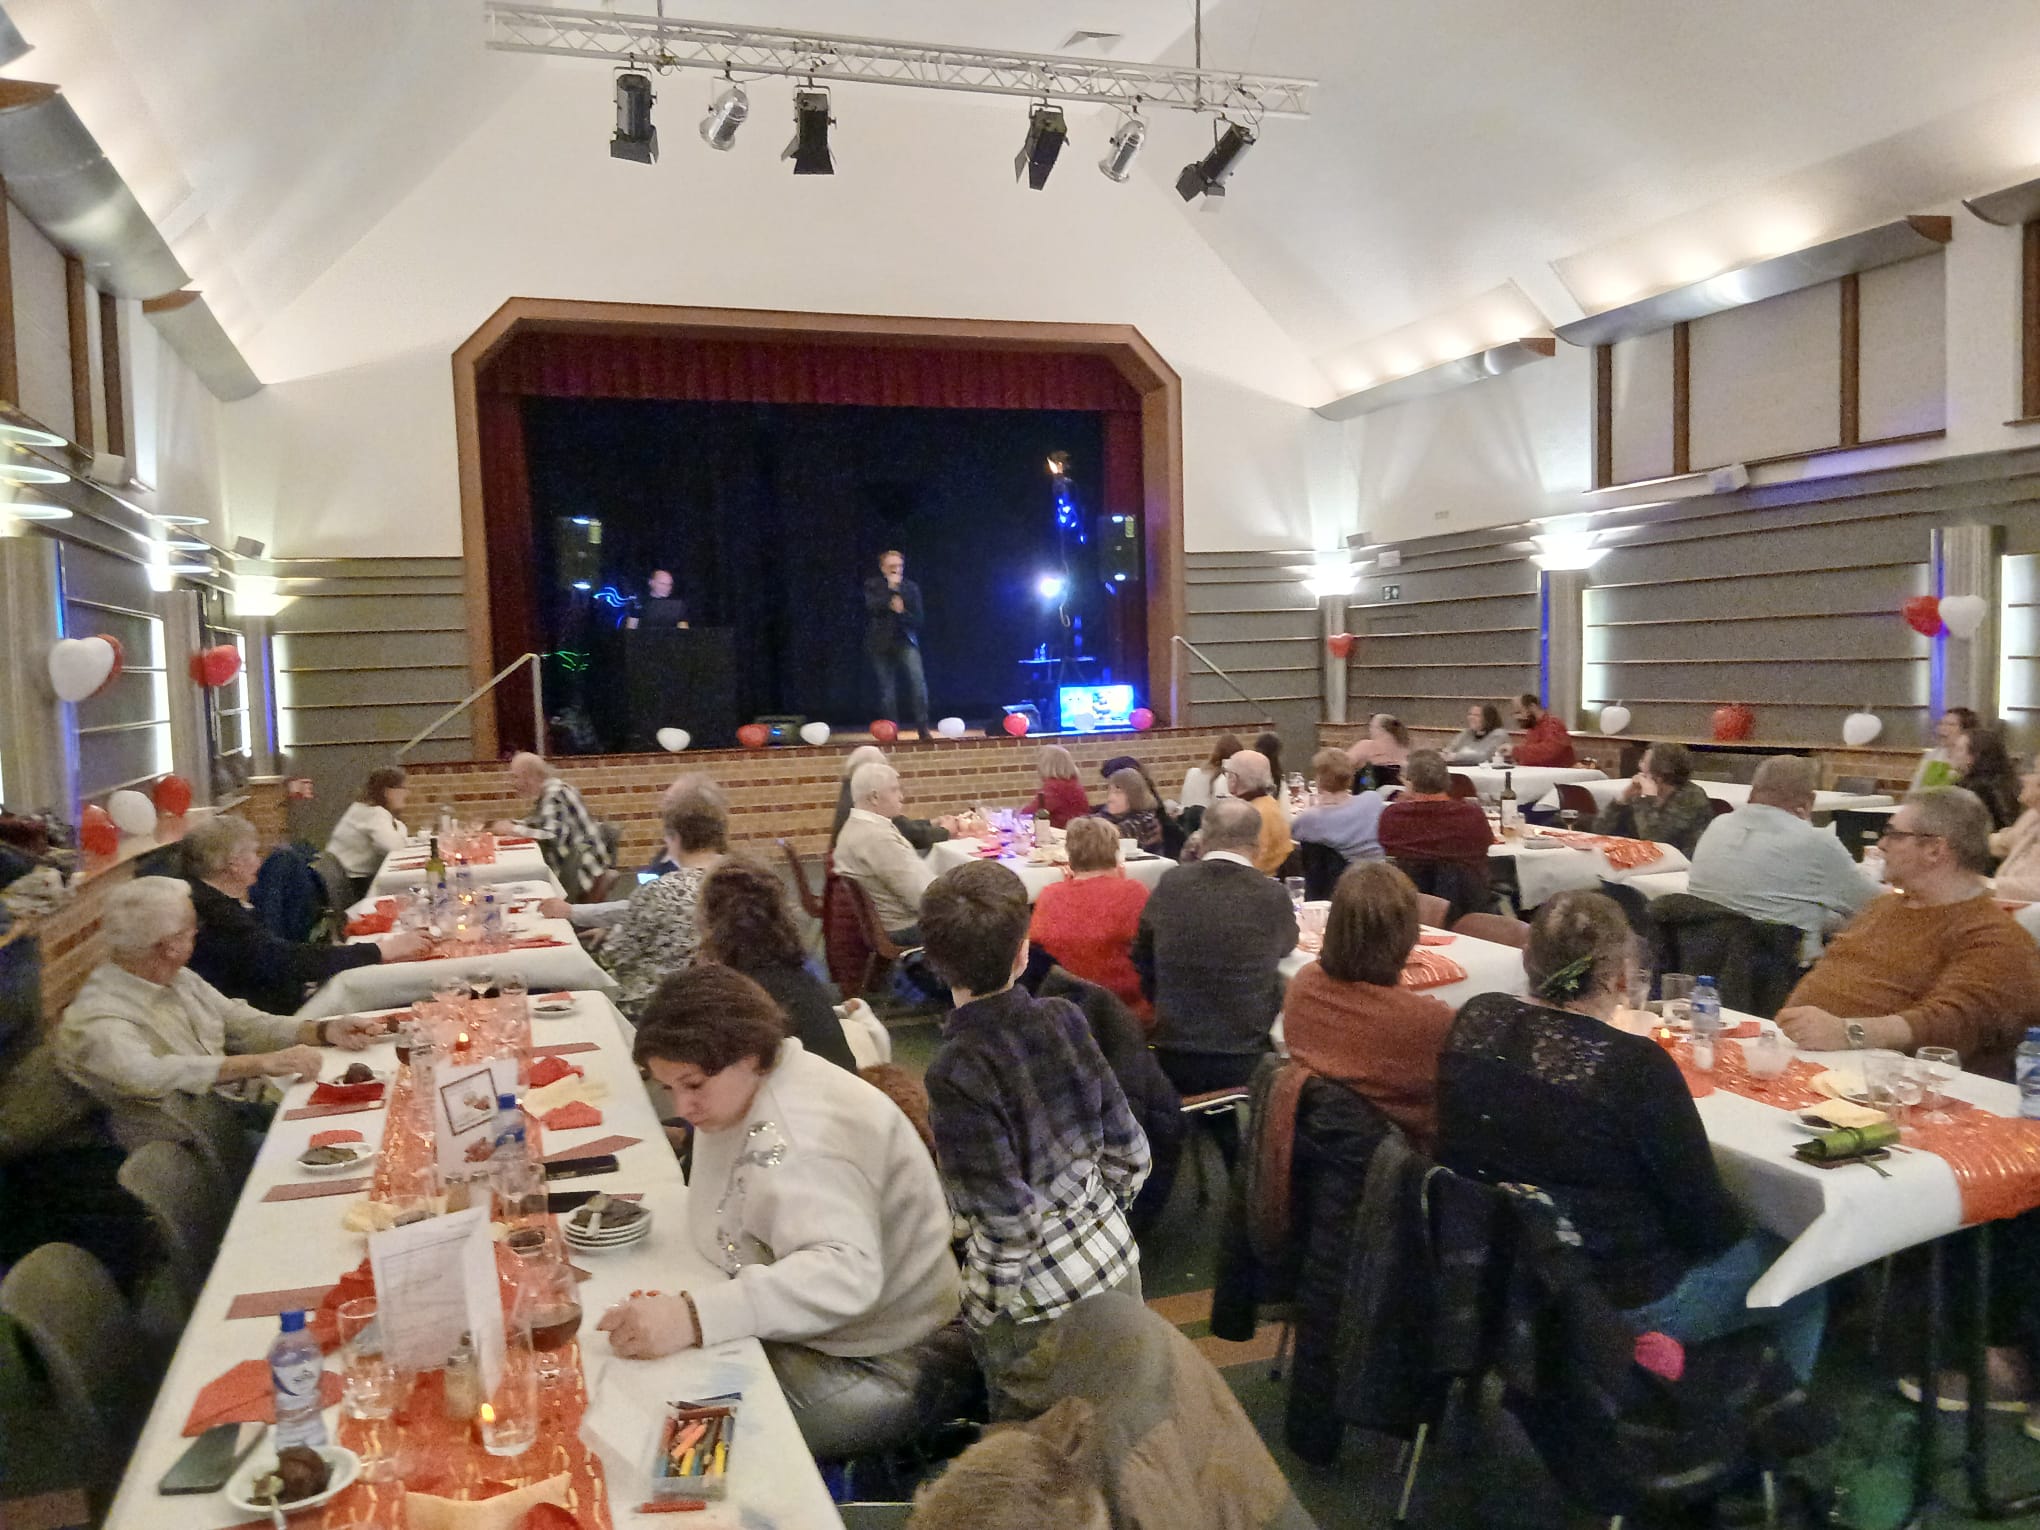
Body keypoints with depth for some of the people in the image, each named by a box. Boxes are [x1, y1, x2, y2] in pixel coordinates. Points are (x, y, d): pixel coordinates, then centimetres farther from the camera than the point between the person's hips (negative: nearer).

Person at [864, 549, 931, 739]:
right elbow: (872, 606, -15)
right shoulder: (872, 585, 4)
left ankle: (923, 726, -16)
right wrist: (891, 588, -16)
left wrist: (902, 612, -14)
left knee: (918, 678, -19)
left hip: (905, 641, 1)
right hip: (880, 643, -1)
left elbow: (917, 618, 5)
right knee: (887, 690, 1)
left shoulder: (911, 587, 8)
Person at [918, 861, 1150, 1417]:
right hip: (1115, 1266, 5)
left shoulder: (956, 1073, -24)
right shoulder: (1064, 1019, -10)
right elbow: (1129, 1152, -2)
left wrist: (994, 1309, -5)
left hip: (1038, 1307, -5)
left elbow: (1008, 1218, -21)